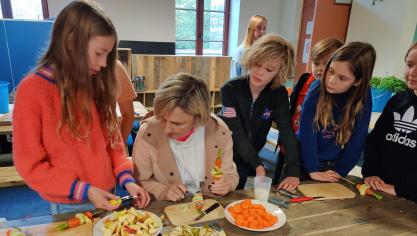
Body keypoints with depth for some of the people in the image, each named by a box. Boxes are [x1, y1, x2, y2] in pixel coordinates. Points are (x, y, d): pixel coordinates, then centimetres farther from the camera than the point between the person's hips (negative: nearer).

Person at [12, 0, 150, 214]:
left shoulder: (95, 85, -1)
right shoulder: (32, 90, -16)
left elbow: (111, 139, 5)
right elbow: (30, 164, -13)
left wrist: (126, 179, -7)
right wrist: (84, 190, -18)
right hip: (69, 206, -4)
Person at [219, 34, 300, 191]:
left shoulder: (279, 94, -14)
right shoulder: (230, 90, -23)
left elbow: (287, 132, -21)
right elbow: (237, 134, -26)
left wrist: (293, 171, -31)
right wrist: (258, 166, -34)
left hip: (248, 159, 3)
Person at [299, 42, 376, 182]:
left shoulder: (363, 97, -13)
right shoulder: (317, 89, -17)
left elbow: (358, 139, -10)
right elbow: (307, 131, -20)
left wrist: (339, 171, -10)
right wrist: (313, 170, -21)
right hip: (305, 163, -1)